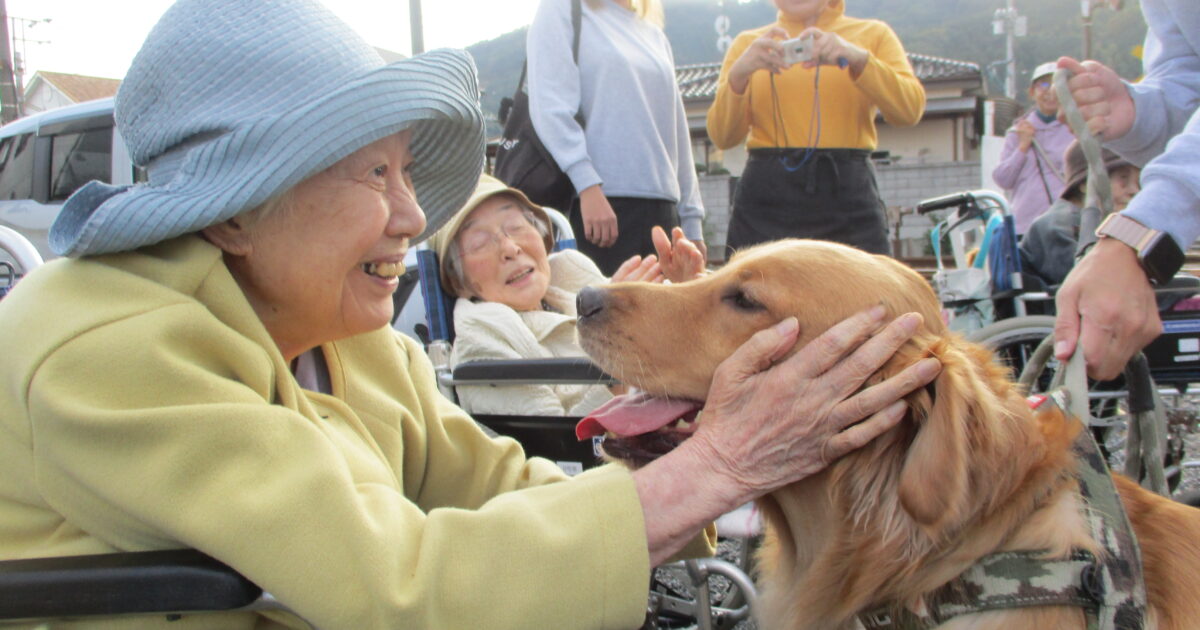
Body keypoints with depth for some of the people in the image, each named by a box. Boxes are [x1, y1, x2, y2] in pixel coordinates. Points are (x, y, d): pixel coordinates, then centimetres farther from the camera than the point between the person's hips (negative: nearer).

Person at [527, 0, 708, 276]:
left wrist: (692, 221, 15)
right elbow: (551, 107, -9)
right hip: (601, 202, -5)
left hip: (662, 209, 6)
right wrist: (588, 186, -20)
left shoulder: (655, 35, 23)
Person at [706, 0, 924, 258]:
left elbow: (910, 110, -4)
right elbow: (722, 137, 1)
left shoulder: (873, 33, 13)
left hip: (849, 199, 0)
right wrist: (739, 75, -15)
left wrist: (859, 59, -19)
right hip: (766, 200, 0)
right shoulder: (749, 42, 13)